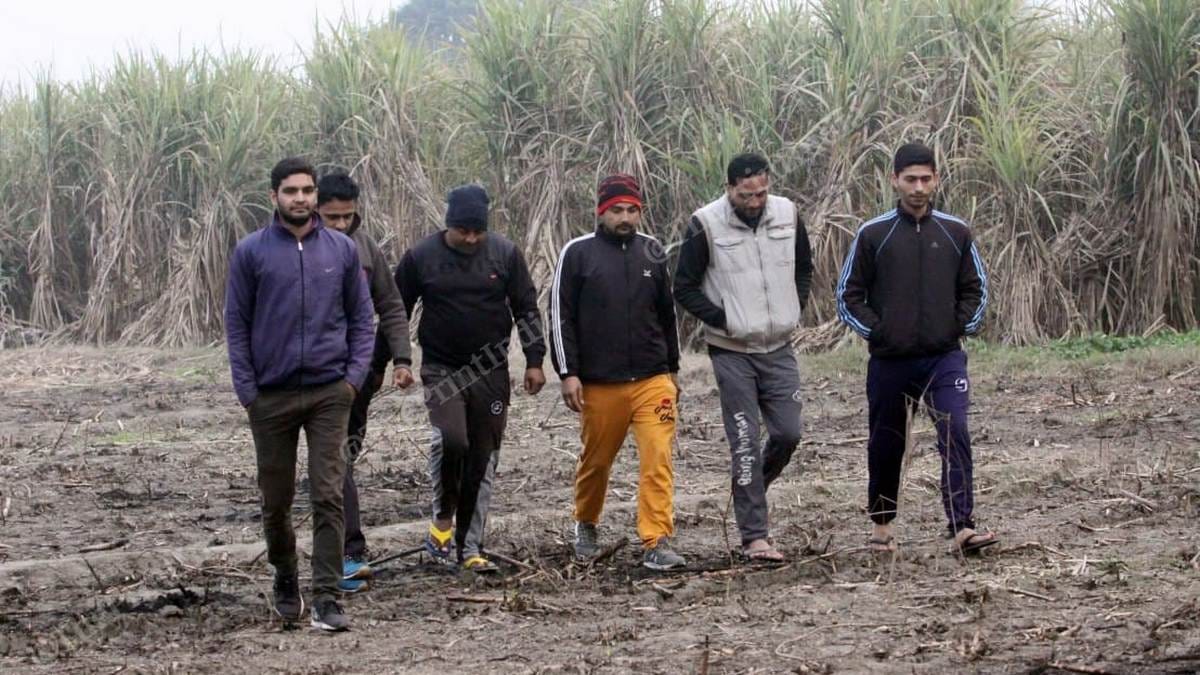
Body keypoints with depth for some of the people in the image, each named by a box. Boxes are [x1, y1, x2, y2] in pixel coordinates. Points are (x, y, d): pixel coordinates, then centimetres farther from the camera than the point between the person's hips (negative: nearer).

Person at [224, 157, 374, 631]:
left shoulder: (342, 250, 4)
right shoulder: (251, 252, 0)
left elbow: (361, 316, 9)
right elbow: (237, 324, 2)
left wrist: (355, 375, -3)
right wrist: (246, 390, -4)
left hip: (330, 394, 0)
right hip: (271, 396, 0)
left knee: (328, 497, -7)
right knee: (276, 499, 10)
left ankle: (326, 598, -7)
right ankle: (285, 580, 32)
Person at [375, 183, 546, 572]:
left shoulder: (505, 254, 0)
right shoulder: (421, 257, -4)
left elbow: (526, 309, 6)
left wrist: (534, 361, 1)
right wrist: (378, 364, 6)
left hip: (490, 372, 2)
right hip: (441, 370, -2)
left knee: (483, 459, 4)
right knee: (450, 438, -25)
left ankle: (470, 547, 13)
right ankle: (443, 517, -1)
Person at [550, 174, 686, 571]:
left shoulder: (651, 252, 10)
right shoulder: (578, 253, -2)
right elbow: (561, 315, -2)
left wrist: (672, 369, 21)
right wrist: (568, 373, -8)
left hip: (652, 380, 2)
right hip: (599, 384, -2)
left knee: (658, 460, -11)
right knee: (596, 460, 13)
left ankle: (656, 543, -12)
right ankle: (585, 526, 37)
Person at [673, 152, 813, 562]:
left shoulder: (788, 215, 1)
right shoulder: (707, 225, -11)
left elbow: (804, 268, 18)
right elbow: (685, 289, -4)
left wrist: (794, 311, 5)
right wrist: (723, 320, -10)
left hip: (779, 348, 4)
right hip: (732, 352, -4)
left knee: (788, 433, 2)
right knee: (745, 443, -4)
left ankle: (749, 492, 31)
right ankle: (755, 537, 0)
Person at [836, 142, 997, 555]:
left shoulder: (956, 233, 6)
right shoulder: (873, 235, 0)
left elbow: (975, 289, 16)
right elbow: (848, 295, 5)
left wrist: (963, 326, 3)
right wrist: (875, 331, -4)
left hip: (945, 358, 0)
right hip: (890, 362, 0)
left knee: (955, 435, -16)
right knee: (886, 446, 10)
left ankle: (962, 528, -20)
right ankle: (881, 525, 29)